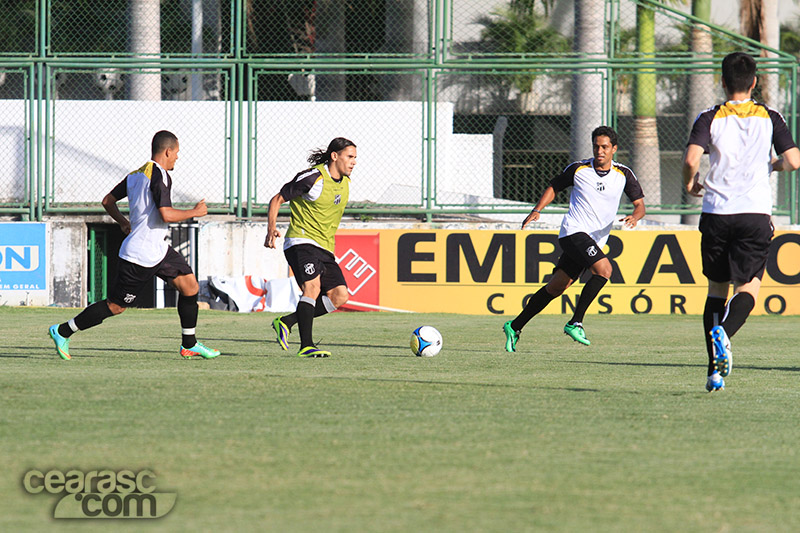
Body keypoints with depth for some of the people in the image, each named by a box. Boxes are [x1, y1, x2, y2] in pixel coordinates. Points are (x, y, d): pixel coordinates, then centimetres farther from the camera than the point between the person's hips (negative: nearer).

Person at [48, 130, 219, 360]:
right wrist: (195, 212, -12)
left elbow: (108, 201, 18)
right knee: (115, 306, -2)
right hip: (141, 257, -10)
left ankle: (189, 345, 12)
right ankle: (62, 331, 9)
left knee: (190, 286, 4)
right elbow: (166, 214, -26)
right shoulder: (159, 175, -17)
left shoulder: (135, 175, 12)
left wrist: (123, 222, 33)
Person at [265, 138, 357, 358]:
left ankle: (286, 322, 3)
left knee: (339, 295, -8)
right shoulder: (313, 178, -11)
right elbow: (277, 200, -6)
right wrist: (271, 229, -20)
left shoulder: (344, 182, 12)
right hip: (301, 241, -8)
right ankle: (306, 346, -31)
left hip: (324, 248, 8)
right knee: (312, 286, -27)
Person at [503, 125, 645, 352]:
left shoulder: (624, 174, 4)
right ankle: (575, 323, -19)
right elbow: (554, 187, 11)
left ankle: (515, 327, 15)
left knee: (557, 287, 5)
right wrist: (537, 210, -2)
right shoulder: (579, 169, -3)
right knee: (604, 269, -26)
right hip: (574, 231, -4)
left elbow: (640, 204, 5)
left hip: (595, 239, 4)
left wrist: (635, 217, -18)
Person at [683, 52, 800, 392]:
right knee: (748, 287, 0)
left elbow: (692, 159, -13)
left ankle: (715, 370, 4)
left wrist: (690, 184, 8)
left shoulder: (710, 119, 2)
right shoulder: (769, 118, 5)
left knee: (716, 289, 11)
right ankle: (724, 332, -32)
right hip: (755, 212, -1)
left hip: (716, 212, 1)